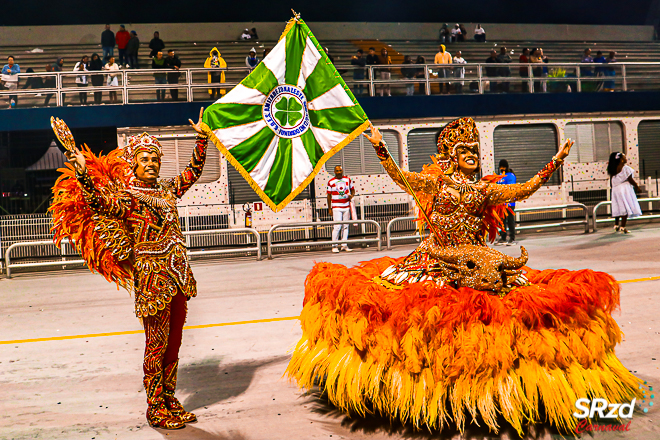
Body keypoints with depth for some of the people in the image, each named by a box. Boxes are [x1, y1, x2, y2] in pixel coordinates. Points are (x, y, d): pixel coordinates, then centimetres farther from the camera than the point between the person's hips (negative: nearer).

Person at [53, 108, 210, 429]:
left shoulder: (166, 190, 12)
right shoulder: (125, 197, -7)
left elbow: (192, 172, 25)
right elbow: (97, 200, -25)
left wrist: (202, 138, 24)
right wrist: (82, 171, -38)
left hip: (178, 275, 7)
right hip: (151, 276, -7)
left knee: (174, 342, 13)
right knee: (157, 344, 0)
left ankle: (170, 401, 25)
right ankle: (155, 408, 12)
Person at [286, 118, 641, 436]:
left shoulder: (485, 189, 10)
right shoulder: (436, 181, 5)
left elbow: (524, 190, 3)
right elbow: (400, 177, -5)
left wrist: (554, 163, -1)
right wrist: (381, 149, -15)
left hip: (476, 258, 2)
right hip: (436, 256, -2)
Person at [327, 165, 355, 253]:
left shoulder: (348, 179, 7)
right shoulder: (331, 182, 0)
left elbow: (352, 189, 19)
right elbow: (329, 195, 3)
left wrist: (352, 195, -5)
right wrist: (329, 208, 1)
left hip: (346, 206, 3)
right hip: (336, 207, -3)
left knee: (345, 226, 5)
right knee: (337, 226, -10)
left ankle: (344, 245, 11)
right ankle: (334, 246, -2)